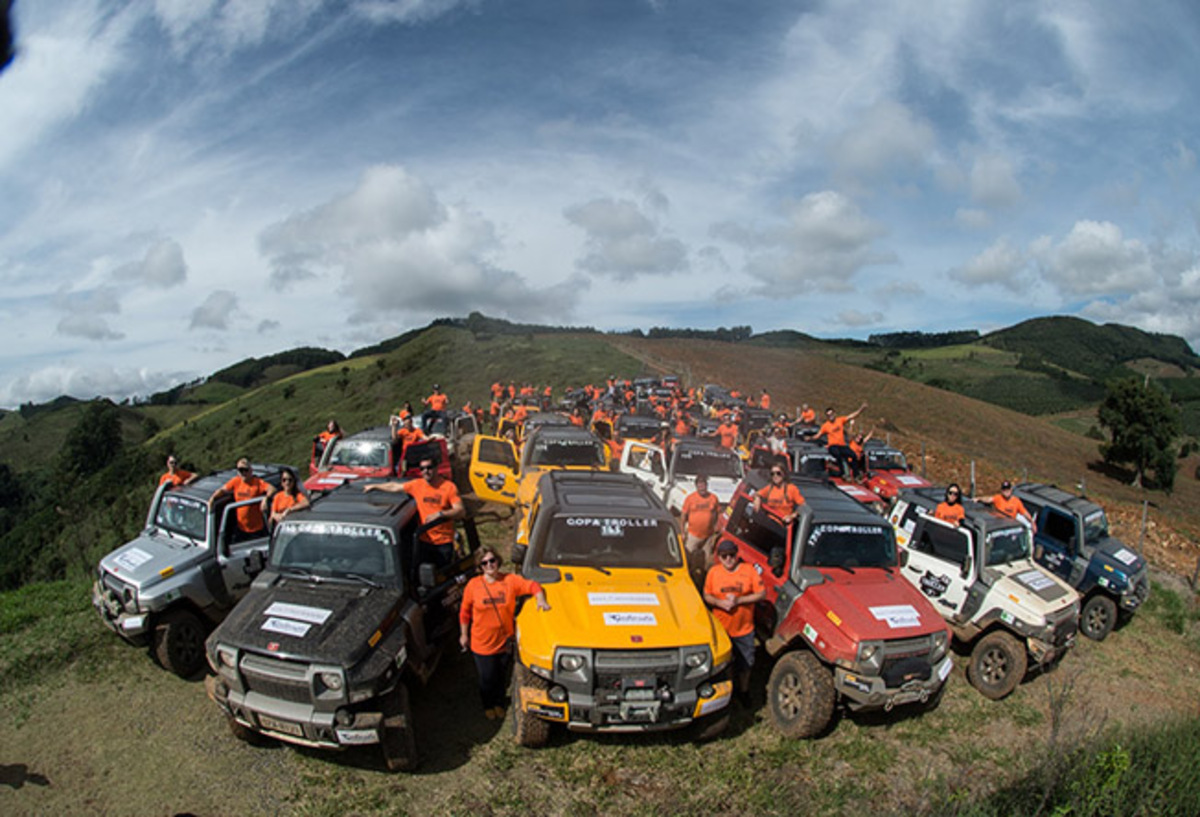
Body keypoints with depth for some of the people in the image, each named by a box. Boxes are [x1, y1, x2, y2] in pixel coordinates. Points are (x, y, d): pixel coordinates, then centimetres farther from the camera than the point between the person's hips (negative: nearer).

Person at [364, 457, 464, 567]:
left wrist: (440, 514, -28)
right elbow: (395, 487, 20)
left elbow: (461, 511, -15)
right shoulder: (417, 485, 5)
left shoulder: (449, 487, -8)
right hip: (425, 540, 4)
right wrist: (373, 486, 27)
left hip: (444, 542, -4)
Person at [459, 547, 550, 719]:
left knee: (502, 677, 20)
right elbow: (465, 612, -1)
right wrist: (464, 635, 5)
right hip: (482, 644, -1)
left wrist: (540, 600, -29)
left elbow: (532, 586, -10)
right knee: (487, 679, 16)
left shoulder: (511, 580, -11)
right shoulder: (473, 585, -11)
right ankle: (488, 706, 46)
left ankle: (499, 703, 48)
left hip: (505, 641, 1)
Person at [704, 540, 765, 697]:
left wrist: (739, 600, -21)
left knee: (745, 663, 14)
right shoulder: (713, 572, -5)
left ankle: (744, 691, 39)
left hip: (744, 628, -1)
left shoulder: (749, 570, -9)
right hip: (720, 628, 1)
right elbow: (707, 596, 2)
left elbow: (762, 594, -10)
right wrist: (720, 603, -19)